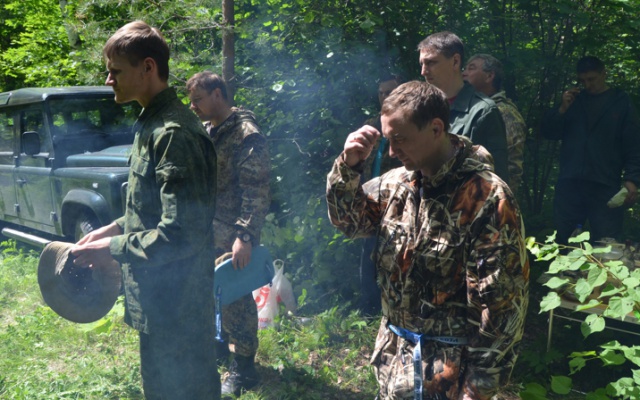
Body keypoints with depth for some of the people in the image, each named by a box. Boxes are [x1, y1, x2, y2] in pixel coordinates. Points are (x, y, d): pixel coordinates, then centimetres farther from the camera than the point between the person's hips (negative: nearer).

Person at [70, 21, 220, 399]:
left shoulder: (175, 134, -22)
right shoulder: (153, 124, 10)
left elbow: (181, 234, -26)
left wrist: (112, 249, -17)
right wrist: (114, 229, 9)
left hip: (178, 306, -10)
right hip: (157, 298, 10)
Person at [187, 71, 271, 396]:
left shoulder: (246, 135, -16)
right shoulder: (206, 131, 10)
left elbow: (256, 191, -20)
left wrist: (245, 236, -26)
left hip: (233, 237, -8)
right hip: (208, 233, 8)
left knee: (236, 298, 1)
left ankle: (243, 366, 14)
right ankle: (225, 342, 38)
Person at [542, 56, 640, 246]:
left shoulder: (621, 102, 8)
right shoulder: (573, 99, 16)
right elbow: (548, 132, 12)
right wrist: (562, 109, -5)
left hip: (605, 185, -2)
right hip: (569, 182, 3)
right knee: (562, 240, 4)